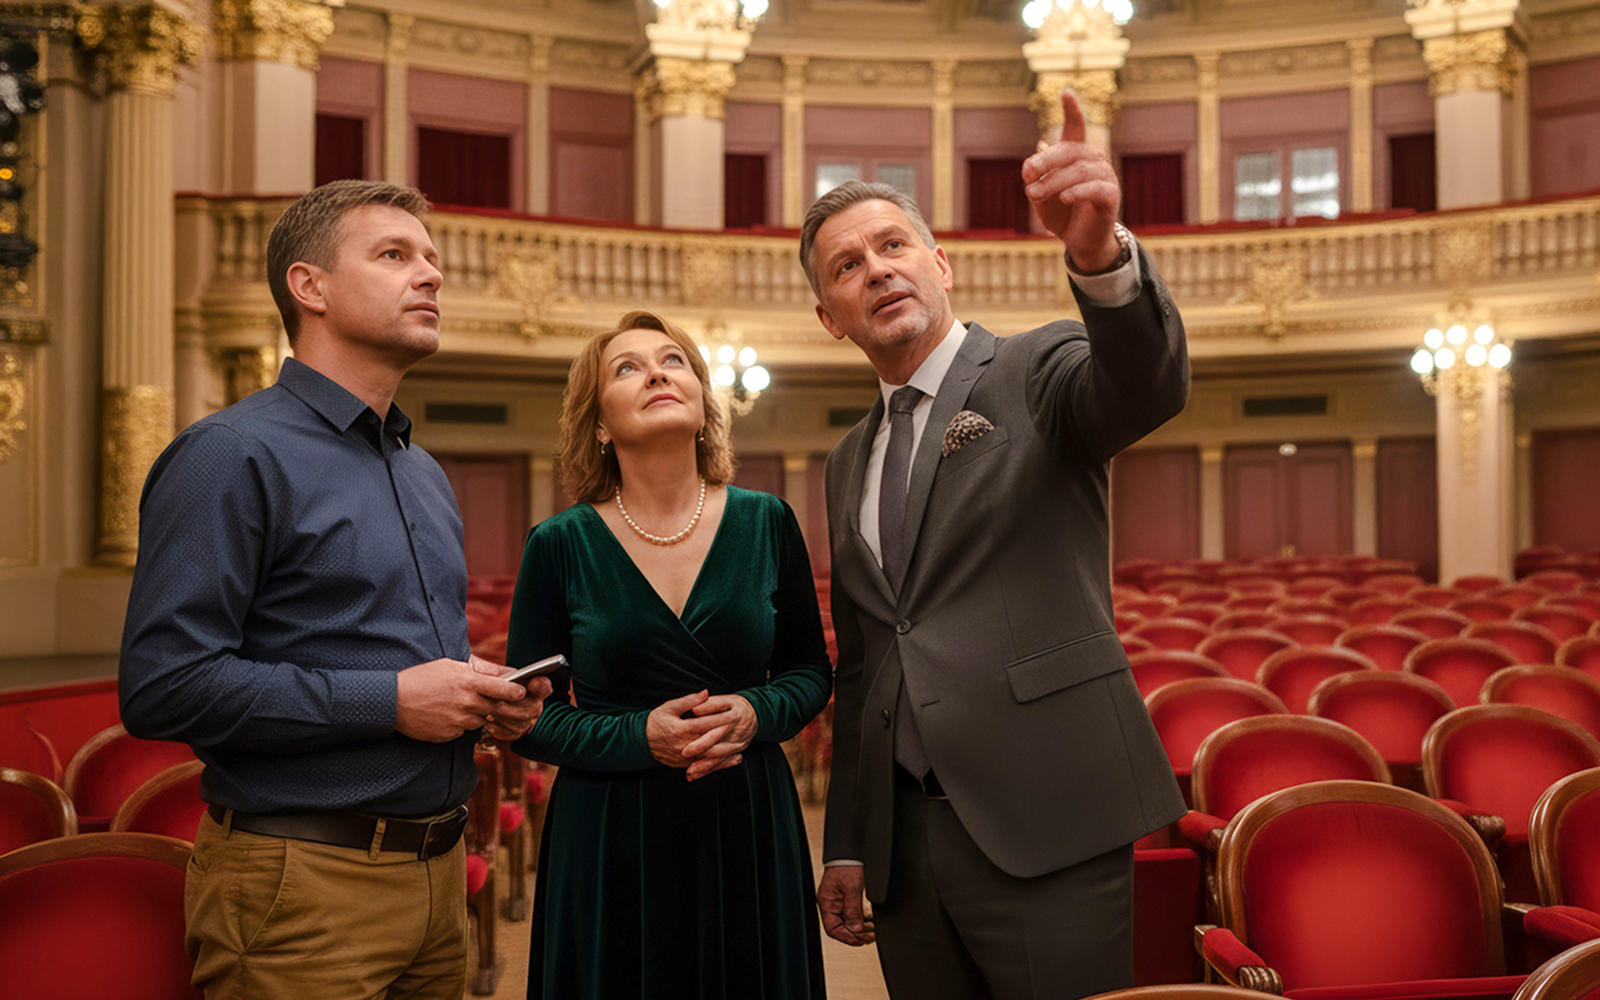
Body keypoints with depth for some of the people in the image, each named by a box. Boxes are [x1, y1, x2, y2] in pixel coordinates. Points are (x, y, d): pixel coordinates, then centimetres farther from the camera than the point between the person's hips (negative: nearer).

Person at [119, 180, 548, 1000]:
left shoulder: (425, 473, 15)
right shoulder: (234, 456, -11)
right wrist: (389, 702, -20)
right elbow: (161, 686, -20)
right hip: (305, 883, -7)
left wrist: (489, 698, 3)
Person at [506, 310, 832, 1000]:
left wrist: (757, 712, -12)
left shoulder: (768, 523, 0)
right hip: (610, 846, -2)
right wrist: (639, 736, -17)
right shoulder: (558, 546, -5)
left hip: (747, 835, 2)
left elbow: (810, 670, 9)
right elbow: (526, 718, -1)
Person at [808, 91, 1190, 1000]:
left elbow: (1148, 384, -24)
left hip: (1044, 828, -5)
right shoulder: (850, 464, 16)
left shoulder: (1036, 373, 0)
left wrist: (1101, 254, -43)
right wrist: (845, 845, 15)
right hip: (903, 843, 5)